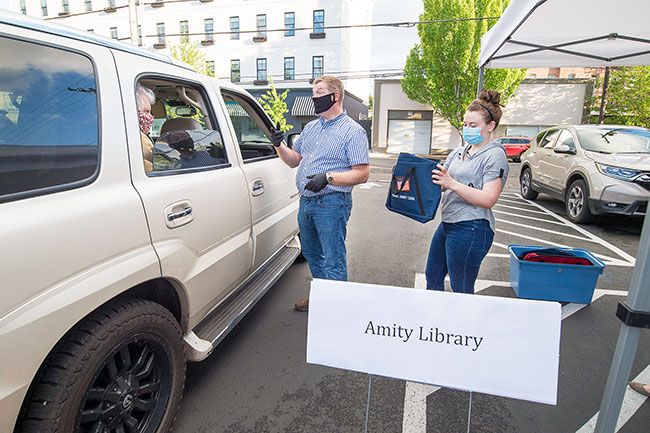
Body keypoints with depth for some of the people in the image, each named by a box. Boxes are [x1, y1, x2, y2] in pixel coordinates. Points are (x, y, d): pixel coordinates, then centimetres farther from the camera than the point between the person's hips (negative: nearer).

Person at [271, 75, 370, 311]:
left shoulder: (352, 131, -7)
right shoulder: (310, 127, 16)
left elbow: (362, 174, -13)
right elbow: (294, 160, 19)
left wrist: (328, 177, -25)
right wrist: (279, 146, 0)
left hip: (331, 203, -8)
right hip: (306, 201, 8)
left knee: (333, 262, -3)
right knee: (311, 254, 19)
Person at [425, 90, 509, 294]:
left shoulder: (495, 154, -9)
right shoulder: (460, 151, 14)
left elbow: (488, 199, -19)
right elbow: (441, 182, 15)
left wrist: (452, 184, -27)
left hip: (471, 229, -8)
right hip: (447, 224, 9)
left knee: (462, 290, 4)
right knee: (433, 278, 19)